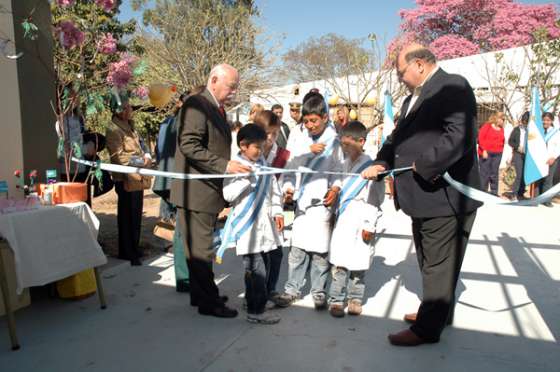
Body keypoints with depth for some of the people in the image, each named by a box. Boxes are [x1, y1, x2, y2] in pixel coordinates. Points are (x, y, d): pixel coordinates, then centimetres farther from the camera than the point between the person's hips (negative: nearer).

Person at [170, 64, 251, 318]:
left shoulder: (218, 109, 17)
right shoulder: (195, 105, -13)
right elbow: (189, 146, -23)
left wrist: (232, 165, 16)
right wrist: (224, 165, -26)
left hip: (210, 190, 10)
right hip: (195, 192, -10)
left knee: (201, 247, 18)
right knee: (201, 249, -1)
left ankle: (201, 295, 30)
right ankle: (208, 302, 10)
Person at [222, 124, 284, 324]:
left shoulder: (263, 164, 11)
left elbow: (274, 190, 17)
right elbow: (228, 194, -19)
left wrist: (277, 212, 10)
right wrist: (245, 178, -25)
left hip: (265, 223, 7)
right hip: (247, 226, -7)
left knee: (264, 265, 16)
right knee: (256, 269, -7)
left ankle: (259, 300, 33)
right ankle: (255, 311, 3)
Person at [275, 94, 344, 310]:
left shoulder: (335, 142, 1)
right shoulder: (303, 142, 12)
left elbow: (340, 171, -1)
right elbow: (290, 168, 9)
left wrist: (335, 189, -18)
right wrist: (288, 188, -6)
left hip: (321, 205, -3)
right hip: (302, 203, 4)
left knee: (320, 251, 4)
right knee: (297, 249, 8)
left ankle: (319, 292, 19)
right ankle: (292, 289, 21)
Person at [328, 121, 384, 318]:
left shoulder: (370, 166, -11)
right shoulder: (345, 164, 11)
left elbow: (374, 199, -12)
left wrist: (369, 225, -11)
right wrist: (336, 212, 19)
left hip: (360, 222, -5)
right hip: (343, 219, 5)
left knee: (358, 263, 6)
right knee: (339, 262, 3)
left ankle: (355, 299, 21)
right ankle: (336, 300, 11)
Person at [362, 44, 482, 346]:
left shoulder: (454, 86, -13)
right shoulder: (414, 98, 17)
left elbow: (460, 135, -25)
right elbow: (399, 136, 19)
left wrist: (427, 164, -22)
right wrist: (381, 162, 4)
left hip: (445, 197, -9)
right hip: (425, 197, 10)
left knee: (438, 264, 3)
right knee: (430, 262, 21)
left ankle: (427, 328, 16)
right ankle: (436, 311, 39)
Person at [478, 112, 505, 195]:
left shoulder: (501, 129, 14)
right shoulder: (487, 126, -3)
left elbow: (502, 141, 19)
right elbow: (480, 138, -8)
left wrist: (500, 150, 7)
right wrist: (484, 150, -13)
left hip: (497, 154, 5)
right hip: (486, 153, -5)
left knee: (495, 174, 7)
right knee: (484, 173, -4)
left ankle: (494, 192, 13)